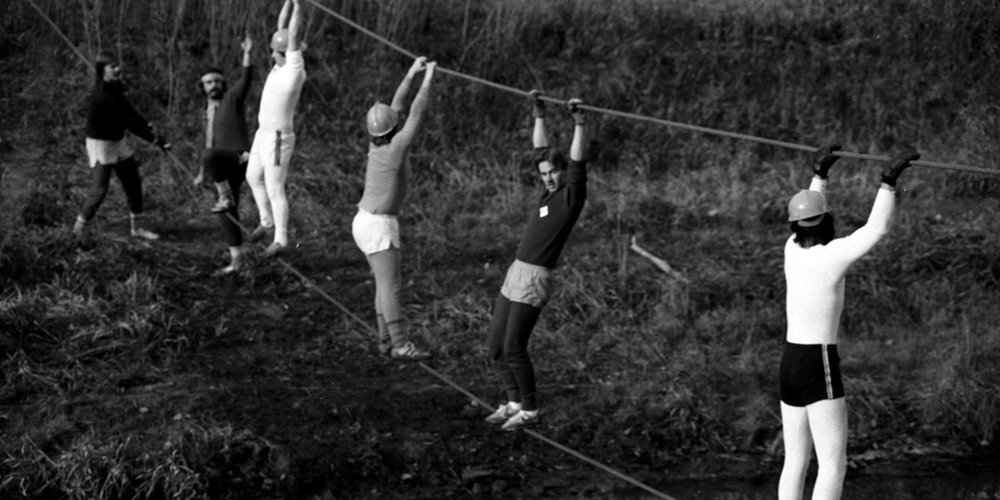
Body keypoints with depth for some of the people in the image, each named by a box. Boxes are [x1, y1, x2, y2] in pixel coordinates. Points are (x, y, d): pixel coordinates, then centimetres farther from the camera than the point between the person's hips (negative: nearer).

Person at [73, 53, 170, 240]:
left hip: (119, 142, 9)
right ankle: (79, 230, 8)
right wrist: (154, 139, -26)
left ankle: (135, 227, 24)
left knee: (134, 184, 12)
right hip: (101, 145, -9)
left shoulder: (115, 88, 0)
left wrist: (146, 125, -4)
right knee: (99, 191, -7)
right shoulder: (102, 96, -28)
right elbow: (129, 122, -28)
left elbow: (129, 111, 11)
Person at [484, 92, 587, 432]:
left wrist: (579, 121, -25)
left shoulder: (573, 194, -6)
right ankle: (514, 403, 20)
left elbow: (578, 160, -19)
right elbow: (540, 149, 21)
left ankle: (529, 410, 2)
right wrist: (539, 112, 21)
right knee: (496, 347, 9)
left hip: (534, 280, -8)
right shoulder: (551, 193, 14)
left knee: (514, 347, -10)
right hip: (514, 276, 8)